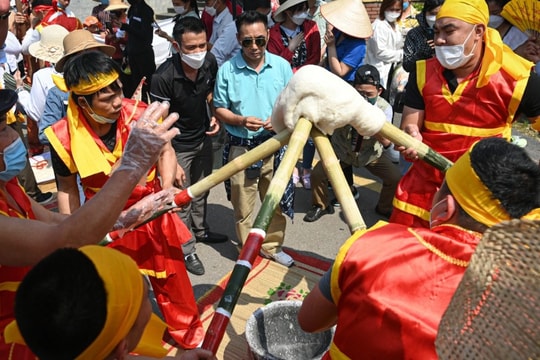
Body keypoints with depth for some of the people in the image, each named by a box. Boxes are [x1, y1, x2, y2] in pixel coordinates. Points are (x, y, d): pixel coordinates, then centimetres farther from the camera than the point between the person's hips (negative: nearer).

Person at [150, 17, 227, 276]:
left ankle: (200, 230, 45)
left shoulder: (210, 63, -13)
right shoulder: (163, 78, -29)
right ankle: (186, 250, 24)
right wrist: (172, 164, -23)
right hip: (178, 145, -5)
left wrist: (213, 116, -5)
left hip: (204, 138, 5)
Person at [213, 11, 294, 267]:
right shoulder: (227, 69, -6)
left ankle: (273, 246, 35)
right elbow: (219, 109, -1)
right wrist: (241, 121, -19)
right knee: (243, 206, 11)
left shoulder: (282, 66, -1)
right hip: (241, 148, -1)